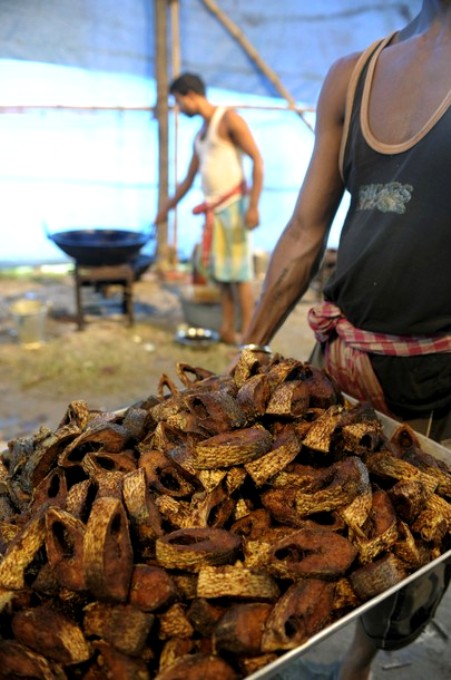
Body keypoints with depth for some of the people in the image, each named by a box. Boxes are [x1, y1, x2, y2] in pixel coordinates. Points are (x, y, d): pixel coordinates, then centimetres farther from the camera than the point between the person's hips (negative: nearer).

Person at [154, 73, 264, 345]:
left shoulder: (228, 119, -2)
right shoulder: (200, 135, 22)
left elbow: (258, 160, -11)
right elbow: (189, 179, 30)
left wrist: (253, 205, -20)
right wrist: (168, 207, 35)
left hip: (233, 205, -8)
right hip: (213, 210, 8)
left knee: (239, 272, -9)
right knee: (221, 273, 6)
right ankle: (227, 331, 10)